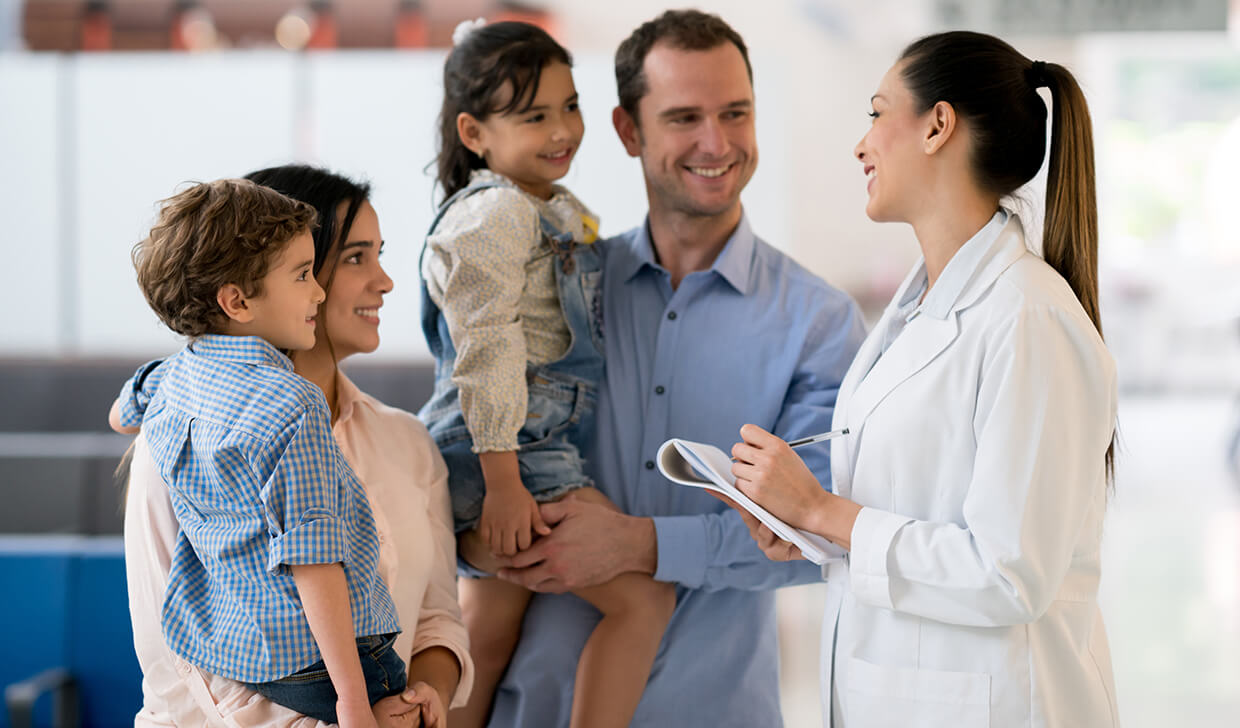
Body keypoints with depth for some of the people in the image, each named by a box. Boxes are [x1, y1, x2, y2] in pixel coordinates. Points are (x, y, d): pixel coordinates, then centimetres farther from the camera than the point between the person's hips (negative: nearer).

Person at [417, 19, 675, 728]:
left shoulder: (566, 212, 17)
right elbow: (487, 350, -20)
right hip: (500, 456, -10)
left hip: (549, 451, 10)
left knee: (489, 639, 15)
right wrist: (503, 482, -23)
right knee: (645, 595, -15)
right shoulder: (493, 212, -14)